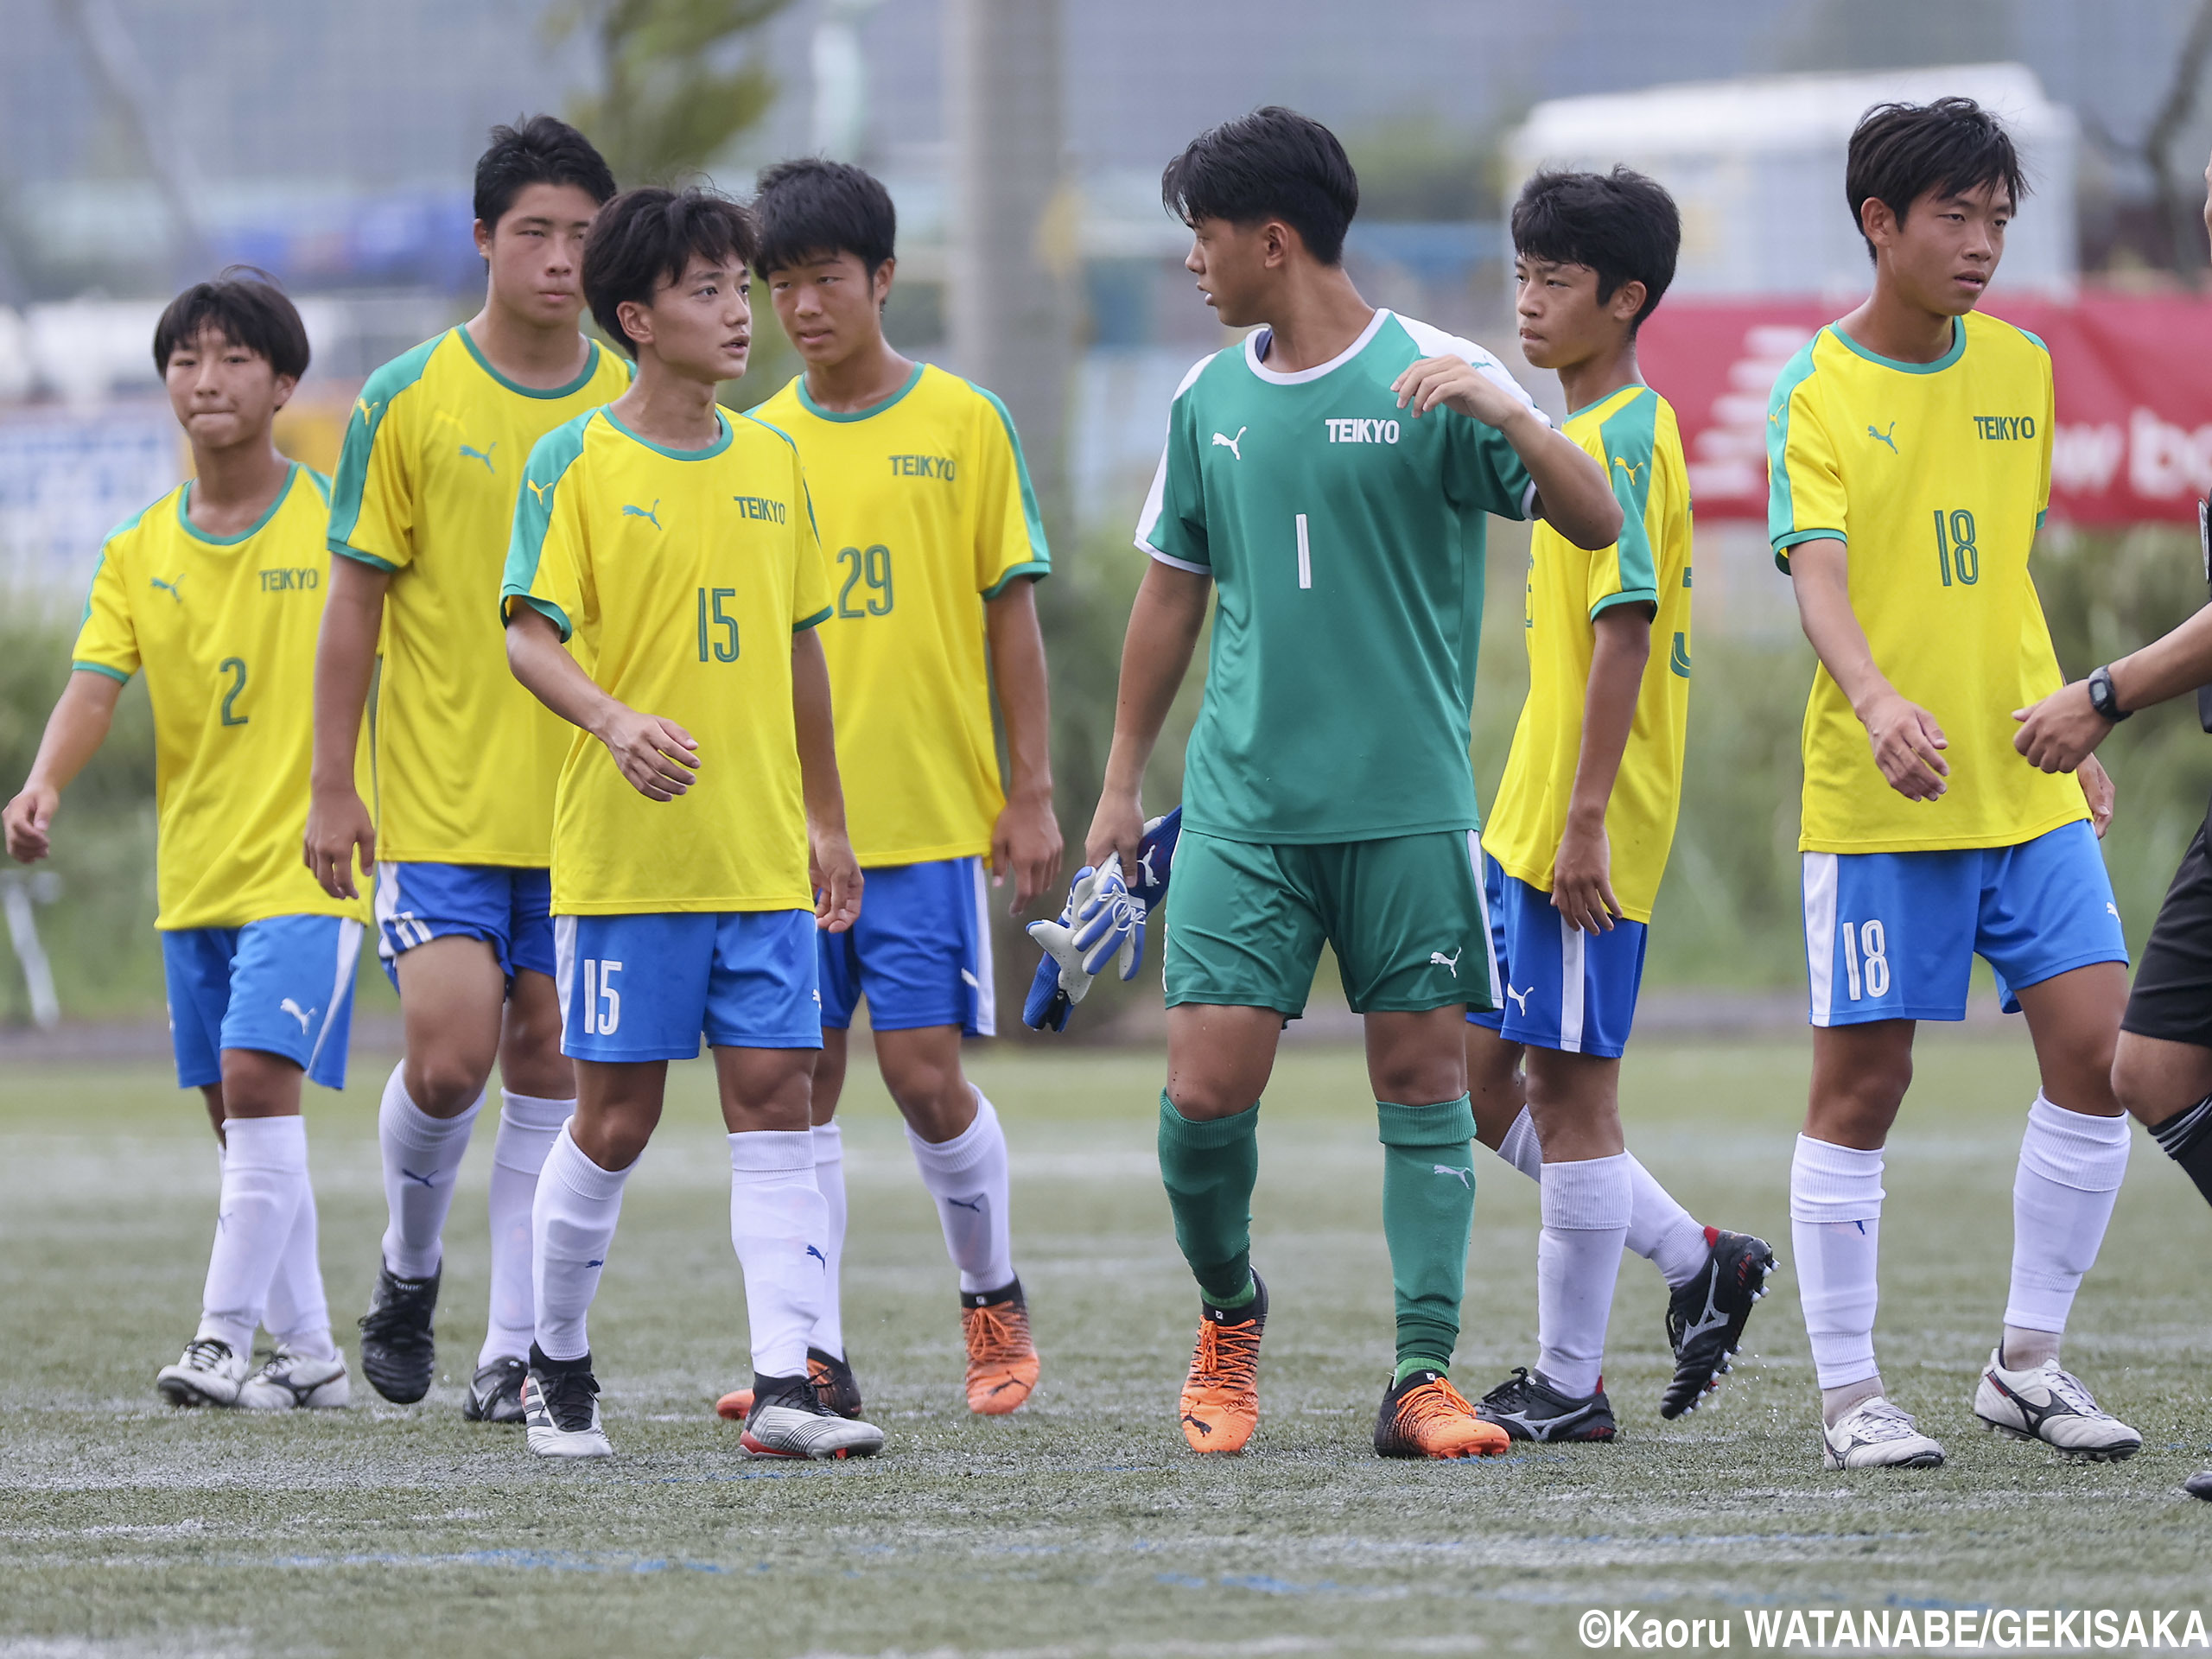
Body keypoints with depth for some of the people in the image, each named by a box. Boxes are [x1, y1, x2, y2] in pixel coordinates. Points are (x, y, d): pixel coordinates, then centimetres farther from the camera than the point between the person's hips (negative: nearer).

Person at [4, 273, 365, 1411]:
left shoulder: (338, 525, -5)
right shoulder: (139, 552, 5)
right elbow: (96, 681, -5)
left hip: (307, 862, -5)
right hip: (193, 869, 5)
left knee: (259, 1078, -18)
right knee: (235, 1109, 8)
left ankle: (225, 1339, -15)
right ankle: (307, 1354, 17)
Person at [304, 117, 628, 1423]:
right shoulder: (411, 400, -3)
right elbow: (357, 600, 0)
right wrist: (332, 787, -3)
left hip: (589, 804, 3)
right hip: (439, 800, -2)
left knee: (550, 1064, 1)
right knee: (451, 1054, -12)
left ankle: (515, 1353, 7)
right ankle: (411, 1265, 17)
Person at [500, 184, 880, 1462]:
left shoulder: (772, 461, 11)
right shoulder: (576, 464, -4)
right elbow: (529, 636, -10)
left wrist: (827, 822, 19)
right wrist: (616, 722, -29)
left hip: (765, 853, 4)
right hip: (625, 853, -4)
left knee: (776, 1095, -4)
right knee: (617, 1116, 1)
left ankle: (788, 1384, -8)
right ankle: (558, 1367, 19)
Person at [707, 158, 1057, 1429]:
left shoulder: (961, 423, 0)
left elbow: (1011, 612, 1)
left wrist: (1032, 792, -3)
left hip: (929, 812, -3)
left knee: (924, 1069, -7)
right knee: (802, 1082, 1)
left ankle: (994, 1298, 16)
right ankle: (818, 1358, 5)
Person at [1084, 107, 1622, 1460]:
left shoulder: (1431, 377, -4)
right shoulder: (1209, 400, 10)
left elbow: (1597, 523, -11)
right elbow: (1173, 595, 20)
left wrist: (1505, 408, -29)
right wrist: (1122, 782, 20)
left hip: (1408, 804, -3)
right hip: (1245, 805, 3)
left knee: (1423, 1074, -1)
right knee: (1208, 1085, -6)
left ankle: (1425, 1378, 2)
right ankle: (1229, 1312, 18)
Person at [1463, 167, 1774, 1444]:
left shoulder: (1622, 437, -14)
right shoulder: (1592, 432, 16)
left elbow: (1625, 629, -21)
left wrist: (1585, 820, -24)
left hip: (1583, 835, -10)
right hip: (1531, 821, 10)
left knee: (1568, 1089, -3)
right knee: (1488, 1079, 12)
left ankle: (1568, 1388, 3)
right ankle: (1702, 1261, 19)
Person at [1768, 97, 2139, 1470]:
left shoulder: (2020, 369, 11)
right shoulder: (1818, 392, -6)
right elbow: (1818, 574, -20)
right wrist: (1878, 701, -38)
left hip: (2029, 788, 5)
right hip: (1875, 796, -5)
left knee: (2098, 1050, -4)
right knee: (1861, 1085, -1)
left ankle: (2028, 1364, 9)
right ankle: (1852, 1396, 8)